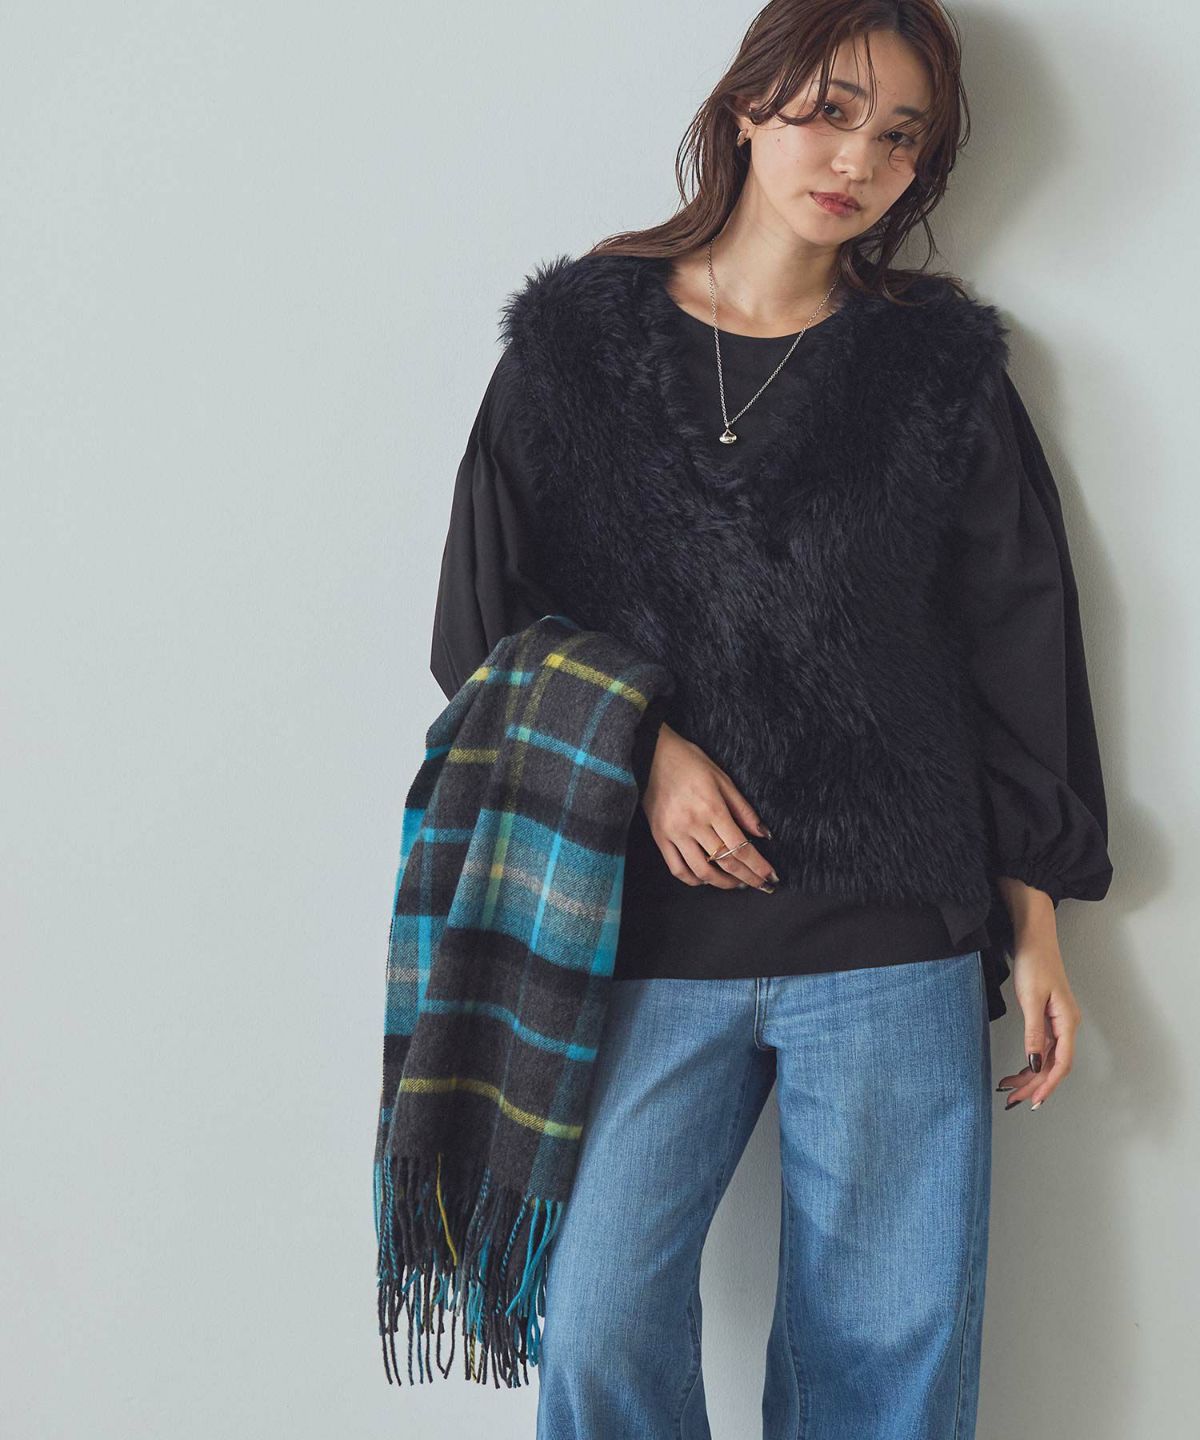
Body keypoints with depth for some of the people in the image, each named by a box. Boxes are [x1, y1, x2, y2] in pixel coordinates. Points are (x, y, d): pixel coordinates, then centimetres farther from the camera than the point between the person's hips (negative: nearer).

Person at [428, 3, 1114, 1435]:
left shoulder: (942, 371, 8)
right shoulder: (577, 340, 7)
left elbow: (1017, 651, 9)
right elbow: (484, 617, 7)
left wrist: (1034, 925, 8)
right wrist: (638, 747, -8)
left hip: (894, 946, 1)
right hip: (644, 938, 0)